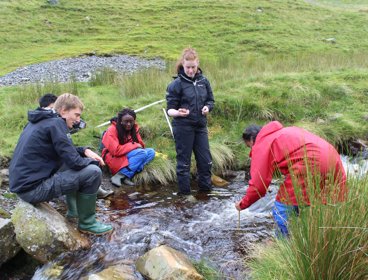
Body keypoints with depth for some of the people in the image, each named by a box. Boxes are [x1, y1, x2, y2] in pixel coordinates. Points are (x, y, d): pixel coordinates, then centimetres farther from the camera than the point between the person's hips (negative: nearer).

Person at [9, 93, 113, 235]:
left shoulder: (42, 120, 13)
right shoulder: (56, 123, -15)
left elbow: (65, 150, 23)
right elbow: (74, 162, -18)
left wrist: (85, 151, 8)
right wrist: (95, 161, 0)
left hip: (23, 182, 10)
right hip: (33, 187, -10)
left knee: (70, 166, 25)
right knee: (93, 172, -14)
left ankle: (74, 210, 28)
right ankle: (87, 223, 2)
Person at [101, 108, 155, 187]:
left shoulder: (134, 128, 3)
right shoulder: (112, 130, -17)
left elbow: (140, 144, 8)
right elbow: (115, 151, -23)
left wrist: (139, 146, -17)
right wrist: (134, 145, -20)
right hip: (115, 159, -8)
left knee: (151, 152, -14)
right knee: (141, 153, -28)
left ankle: (126, 176, -23)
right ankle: (119, 176, -28)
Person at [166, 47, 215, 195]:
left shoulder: (203, 81, 4)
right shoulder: (176, 84, -8)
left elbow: (210, 100, 15)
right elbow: (170, 109, -7)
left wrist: (207, 107, -7)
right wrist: (178, 113, -29)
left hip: (201, 126, 4)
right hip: (183, 127, -4)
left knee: (206, 159, 10)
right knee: (184, 161, 5)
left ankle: (205, 187, 28)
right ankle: (184, 191, 19)